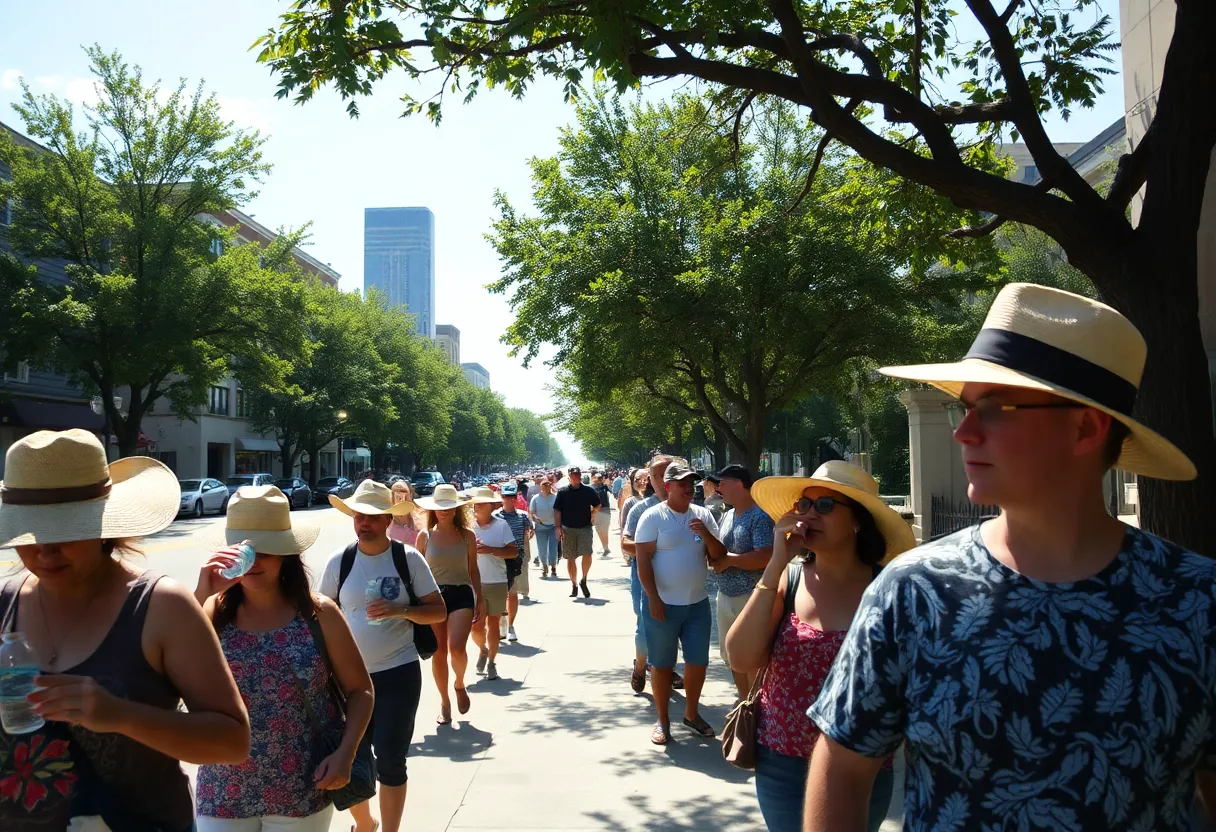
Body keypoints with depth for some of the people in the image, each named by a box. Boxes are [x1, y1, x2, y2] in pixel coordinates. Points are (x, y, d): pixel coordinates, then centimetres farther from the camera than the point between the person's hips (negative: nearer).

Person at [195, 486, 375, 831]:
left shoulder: (318, 613, -6)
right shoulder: (214, 613, -4)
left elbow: (359, 689, 0)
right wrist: (200, 595, -23)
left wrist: (345, 754, -12)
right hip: (223, 794, 1)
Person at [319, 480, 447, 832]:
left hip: (399, 672, -2)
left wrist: (401, 610, -21)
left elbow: (439, 611, -4)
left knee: (390, 761, 1)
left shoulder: (409, 558, -7)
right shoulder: (339, 561, -2)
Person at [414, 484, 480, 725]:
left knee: (456, 647, -17)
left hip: (461, 595, -1)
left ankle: (459, 684, 15)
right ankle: (444, 701, 24)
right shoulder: (425, 535, 1)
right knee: (438, 653, 6)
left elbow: (473, 569, 8)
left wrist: (480, 599, 7)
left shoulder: (467, 535, 2)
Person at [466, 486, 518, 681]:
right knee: (476, 626, 0)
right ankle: (482, 650, 32)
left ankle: (492, 662, 26)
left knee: (493, 624, 9)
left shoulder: (501, 525, -5)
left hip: (497, 583, 0)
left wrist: (491, 550, -18)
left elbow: (514, 552, -5)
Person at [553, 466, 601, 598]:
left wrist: (592, 516, 6)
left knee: (587, 555, -15)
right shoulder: (562, 491, 0)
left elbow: (597, 506, 17)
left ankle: (583, 581, 7)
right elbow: (557, 511, 0)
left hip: (585, 528, -1)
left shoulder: (588, 491, 2)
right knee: (570, 558, 7)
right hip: (568, 529, 1)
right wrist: (558, 528, -7)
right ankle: (574, 585, 19)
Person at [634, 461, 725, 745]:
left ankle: (691, 713, 33)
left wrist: (706, 534, -15)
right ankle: (663, 720, 22)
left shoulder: (703, 514, 4)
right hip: (663, 603, -4)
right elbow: (643, 560, -11)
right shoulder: (653, 516, -9)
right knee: (662, 664, 6)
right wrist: (653, 598, -16)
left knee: (698, 661, 13)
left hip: (698, 602, 4)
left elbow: (718, 555, 4)